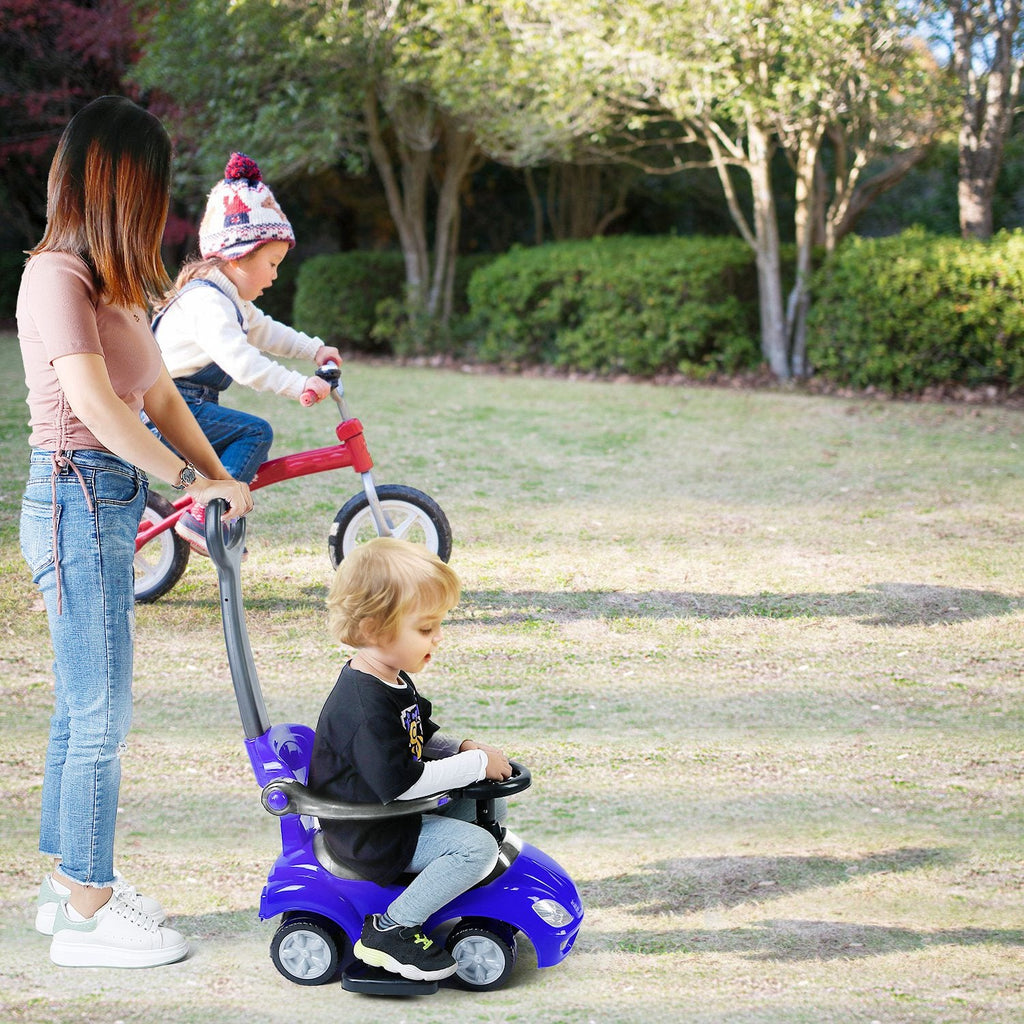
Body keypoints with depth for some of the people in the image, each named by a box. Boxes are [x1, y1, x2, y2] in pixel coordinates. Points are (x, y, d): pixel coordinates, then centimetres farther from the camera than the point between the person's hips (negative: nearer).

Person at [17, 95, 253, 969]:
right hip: (79, 500, -10)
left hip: (107, 503, 10)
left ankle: (70, 882, 27)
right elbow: (97, 405, -23)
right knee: (101, 714, -3)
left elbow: (158, 392, 15)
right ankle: (88, 912, 6)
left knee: (83, 709, 16)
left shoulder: (109, 282, 16)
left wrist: (218, 484, 6)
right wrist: (194, 479, -19)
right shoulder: (58, 276, -15)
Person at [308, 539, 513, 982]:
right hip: (371, 838, -10)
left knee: (490, 806, 15)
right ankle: (390, 929, -14)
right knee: (476, 846, -22)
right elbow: (398, 781, -31)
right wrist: (475, 764, -23)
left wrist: (462, 748, 1)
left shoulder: (394, 681, 7)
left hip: (396, 814, 10)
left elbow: (420, 739, 22)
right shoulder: (364, 705, -28)